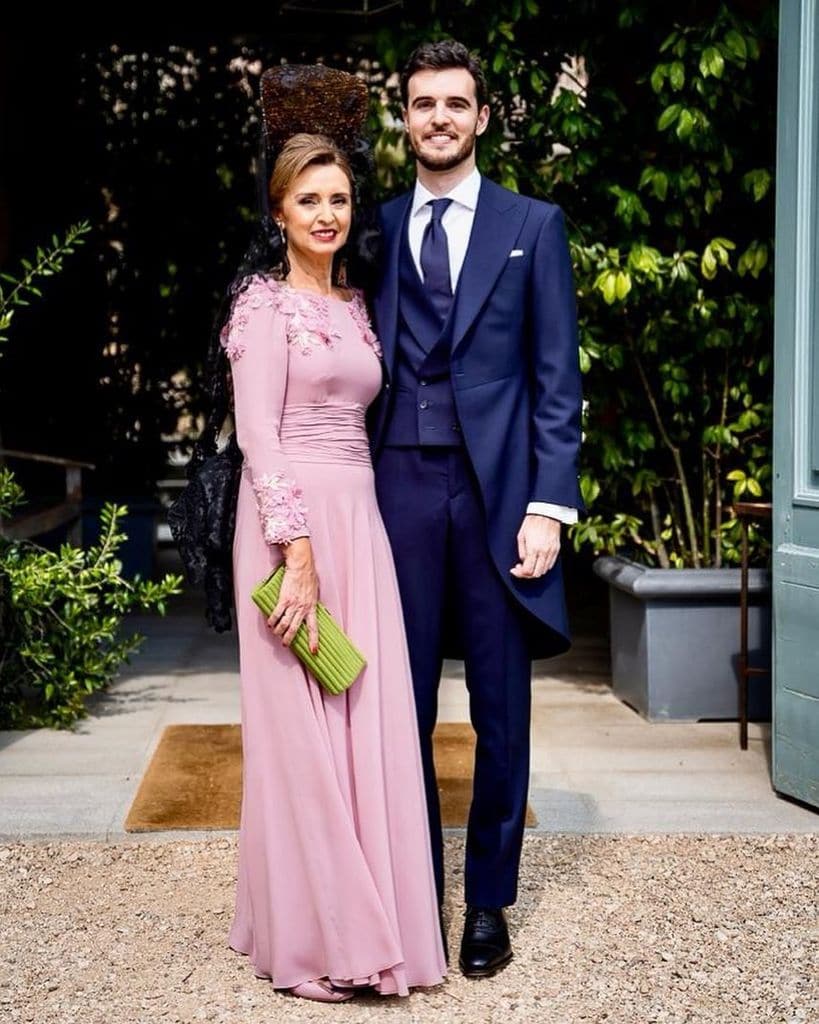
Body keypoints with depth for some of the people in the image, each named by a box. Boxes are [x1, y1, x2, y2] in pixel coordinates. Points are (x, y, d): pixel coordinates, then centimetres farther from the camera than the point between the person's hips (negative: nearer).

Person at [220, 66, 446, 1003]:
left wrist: (344, 542, 10)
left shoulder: (354, 307, 16)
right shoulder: (265, 303, -6)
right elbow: (258, 436, -13)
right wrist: (300, 555, -19)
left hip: (360, 522, 7)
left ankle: (363, 917, 18)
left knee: (370, 717, 6)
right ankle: (307, 937, 10)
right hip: (292, 524, -7)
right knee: (299, 724, -2)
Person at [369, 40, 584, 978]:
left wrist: (548, 505, -7)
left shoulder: (533, 225, 6)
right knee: (402, 707, 5)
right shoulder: (375, 230, 11)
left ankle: (488, 902, 20)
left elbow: (558, 377, 2)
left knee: (501, 714, 6)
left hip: (497, 488, -1)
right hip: (400, 487, 1)